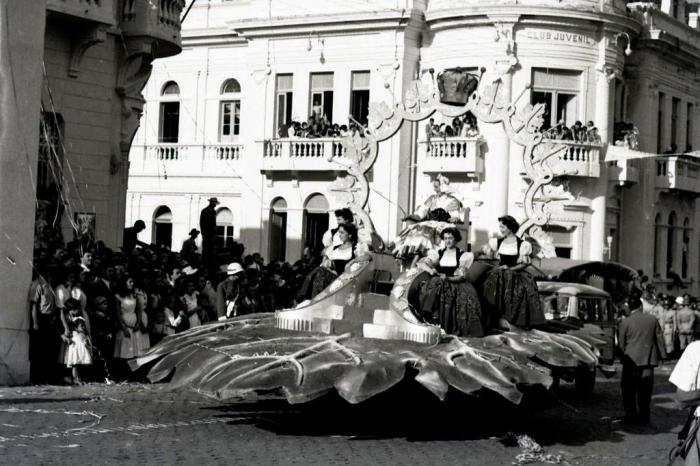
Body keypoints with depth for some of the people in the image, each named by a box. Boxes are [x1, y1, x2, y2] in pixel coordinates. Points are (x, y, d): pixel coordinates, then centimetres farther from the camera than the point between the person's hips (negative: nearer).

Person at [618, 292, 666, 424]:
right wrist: (662, 355, 16)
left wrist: (623, 355, 12)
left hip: (631, 359, -2)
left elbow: (621, 343, -1)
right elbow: (659, 338, 8)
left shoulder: (625, 322, -6)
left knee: (629, 389, 9)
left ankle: (631, 414, 10)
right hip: (649, 359, 2)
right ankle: (644, 415, 8)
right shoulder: (652, 319, 1)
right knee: (645, 389, 7)